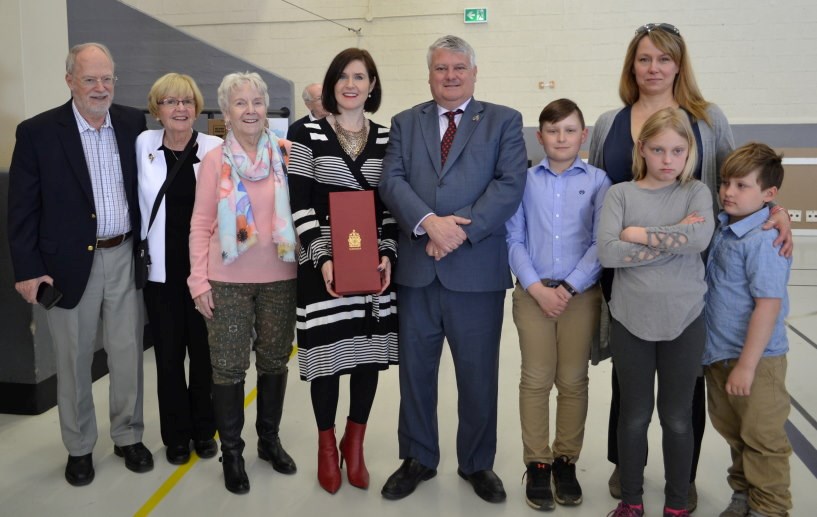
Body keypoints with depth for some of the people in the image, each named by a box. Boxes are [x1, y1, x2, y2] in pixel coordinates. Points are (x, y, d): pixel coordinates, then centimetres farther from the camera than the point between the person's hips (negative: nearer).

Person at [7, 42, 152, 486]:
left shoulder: (133, 123, 3)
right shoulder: (37, 132, -6)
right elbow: (22, 208, -5)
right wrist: (28, 270, -8)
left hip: (125, 257, 2)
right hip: (69, 264, -2)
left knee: (128, 354, 11)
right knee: (74, 361, 11)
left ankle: (129, 437, 29)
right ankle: (79, 448, 28)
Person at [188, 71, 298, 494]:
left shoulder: (284, 155, 0)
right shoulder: (215, 160, -3)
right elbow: (201, 224, -2)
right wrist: (198, 280, -6)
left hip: (279, 278, 2)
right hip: (227, 281, -1)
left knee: (274, 363, 14)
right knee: (228, 367, 6)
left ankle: (269, 439, 33)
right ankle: (231, 451, 24)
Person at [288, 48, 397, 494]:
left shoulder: (386, 138, 8)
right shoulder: (308, 134, -1)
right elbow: (299, 205, -6)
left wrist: (388, 255, -6)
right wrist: (322, 258, -16)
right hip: (323, 264, -3)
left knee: (370, 353, 8)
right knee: (327, 354, 3)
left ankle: (355, 444, 29)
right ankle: (327, 446, 26)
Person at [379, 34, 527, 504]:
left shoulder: (504, 121, 5)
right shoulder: (405, 123, 11)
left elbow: (511, 184, -7)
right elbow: (392, 181, -2)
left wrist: (461, 229, -17)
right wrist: (428, 222, -19)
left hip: (478, 270, -2)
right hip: (416, 270, 2)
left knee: (479, 375, 10)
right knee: (415, 372, 12)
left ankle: (477, 464, 30)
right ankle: (418, 459, 31)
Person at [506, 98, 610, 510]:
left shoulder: (597, 180, 1)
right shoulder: (525, 180, 3)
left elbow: (602, 242, -3)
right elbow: (514, 240, 0)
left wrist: (569, 288, -10)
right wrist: (537, 288, -9)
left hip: (581, 293, 0)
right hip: (532, 293, 0)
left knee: (573, 381, 8)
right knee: (535, 380, 5)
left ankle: (566, 461, 23)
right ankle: (537, 464, 17)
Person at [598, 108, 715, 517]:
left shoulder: (697, 192, 2)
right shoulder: (620, 193, -1)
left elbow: (700, 239, -18)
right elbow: (607, 253, -16)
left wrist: (639, 234, -14)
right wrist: (673, 240, -15)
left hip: (684, 321, 1)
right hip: (631, 319, 0)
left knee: (677, 417, 12)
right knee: (635, 415, 12)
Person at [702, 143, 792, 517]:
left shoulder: (763, 240, -21)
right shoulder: (725, 227, 4)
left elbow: (769, 304, -24)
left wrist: (746, 364, -22)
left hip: (755, 359, -8)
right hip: (718, 354, 8)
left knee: (762, 438, 9)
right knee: (733, 431, 21)